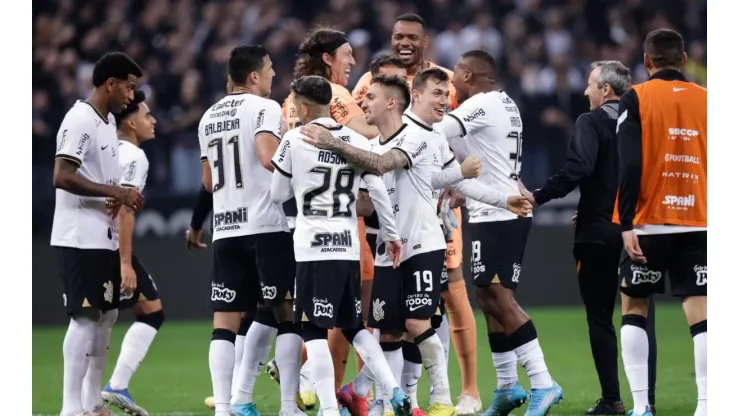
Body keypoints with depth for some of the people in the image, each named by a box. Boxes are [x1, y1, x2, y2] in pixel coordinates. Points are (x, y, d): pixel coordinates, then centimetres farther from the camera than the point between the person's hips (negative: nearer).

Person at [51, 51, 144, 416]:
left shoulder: (108, 121, 16)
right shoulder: (80, 120, -15)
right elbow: (61, 177, -23)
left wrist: (121, 197, 5)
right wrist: (115, 192, -22)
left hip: (105, 238, 10)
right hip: (80, 239, -10)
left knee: (107, 315, 12)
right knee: (85, 317, -11)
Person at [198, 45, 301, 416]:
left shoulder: (209, 117, 16)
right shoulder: (264, 108, -6)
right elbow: (269, 157, -21)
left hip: (225, 229, 6)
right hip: (266, 226, -6)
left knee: (225, 320, 3)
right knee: (288, 314, 3)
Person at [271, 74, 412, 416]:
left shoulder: (295, 140, -5)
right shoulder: (357, 141, 6)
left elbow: (278, 195, 4)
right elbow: (378, 191, 7)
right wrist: (392, 235, 17)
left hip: (314, 248, -5)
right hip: (349, 246, 5)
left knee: (314, 330, -2)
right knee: (354, 326, 18)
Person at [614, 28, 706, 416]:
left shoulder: (636, 99, -3)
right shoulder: (706, 100, 6)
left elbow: (630, 166, -11)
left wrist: (627, 224, -11)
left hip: (650, 223, -2)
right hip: (698, 223, 2)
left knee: (633, 307, 13)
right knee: (700, 312, 0)